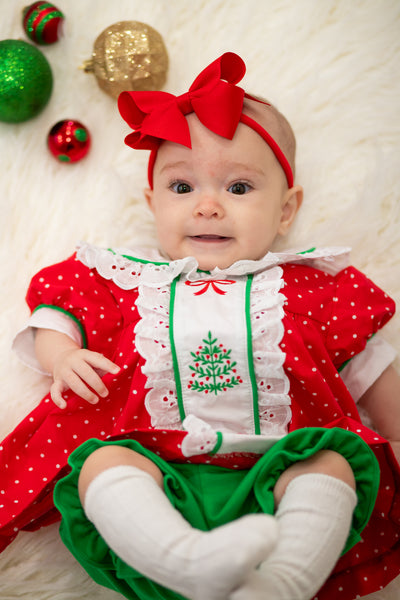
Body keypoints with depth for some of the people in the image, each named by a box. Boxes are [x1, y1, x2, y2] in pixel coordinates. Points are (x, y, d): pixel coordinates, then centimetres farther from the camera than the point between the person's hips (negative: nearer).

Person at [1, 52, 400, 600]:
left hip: (272, 470, 1)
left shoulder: (306, 284, 13)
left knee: (333, 466, -25)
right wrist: (63, 357, 1)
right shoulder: (125, 279, 14)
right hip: (153, 466, 0)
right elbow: (57, 308, 22)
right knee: (102, 463, -27)